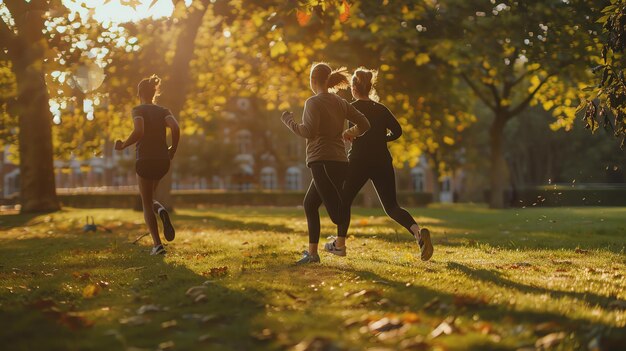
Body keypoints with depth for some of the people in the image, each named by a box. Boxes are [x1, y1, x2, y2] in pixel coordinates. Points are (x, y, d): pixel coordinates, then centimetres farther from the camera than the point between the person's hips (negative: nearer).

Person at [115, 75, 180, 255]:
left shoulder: (138, 110, -3)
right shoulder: (163, 111, 8)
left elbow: (139, 131, -22)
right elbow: (175, 128, -9)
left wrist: (123, 145, -7)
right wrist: (173, 149, 5)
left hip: (145, 160, -4)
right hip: (163, 160, 4)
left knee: (147, 205, 7)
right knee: (149, 198, 26)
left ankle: (157, 245, -4)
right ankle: (161, 211, -9)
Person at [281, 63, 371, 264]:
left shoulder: (313, 103, -8)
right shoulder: (340, 103, 12)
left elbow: (309, 132, -19)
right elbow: (364, 124, 8)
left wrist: (288, 121, -3)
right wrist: (346, 134, 26)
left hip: (322, 162, -8)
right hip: (339, 161, 8)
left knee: (336, 211, -12)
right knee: (310, 203, 19)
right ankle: (312, 252, 19)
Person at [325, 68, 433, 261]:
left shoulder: (352, 108, -3)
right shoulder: (381, 109, 11)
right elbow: (397, 131, 3)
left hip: (359, 162, -4)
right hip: (382, 163, 4)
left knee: (344, 200, 18)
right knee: (391, 206, 2)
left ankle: (340, 244, 24)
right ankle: (417, 231, -25)